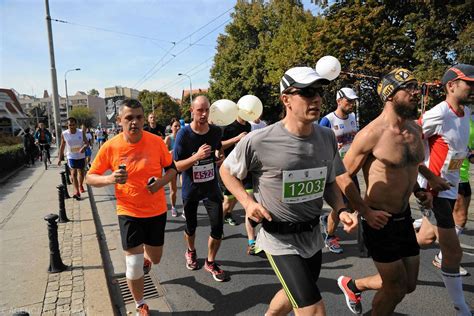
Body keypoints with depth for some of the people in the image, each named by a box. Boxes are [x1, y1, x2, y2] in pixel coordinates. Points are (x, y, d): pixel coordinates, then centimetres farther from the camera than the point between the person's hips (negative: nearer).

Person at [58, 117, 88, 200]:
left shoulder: (81, 132, -10)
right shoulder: (64, 134, -10)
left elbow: (86, 142, -9)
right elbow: (62, 146, 0)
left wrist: (84, 147, -32)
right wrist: (60, 158, 2)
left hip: (81, 156, 2)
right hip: (71, 157, -1)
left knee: (81, 172, 16)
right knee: (73, 173, -14)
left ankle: (80, 186, 42)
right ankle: (76, 191, -21)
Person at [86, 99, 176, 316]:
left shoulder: (156, 142, -11)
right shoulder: (110, 147, -13)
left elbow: (171, 168, 2)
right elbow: (90, 178, -4)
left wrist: (161, 181, -19)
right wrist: (109, 179, -25)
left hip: (157, 211, 2)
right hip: (129, 213, -2)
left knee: (155, 259, 18)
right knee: (134, 267, 2)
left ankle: (145, 256, 58)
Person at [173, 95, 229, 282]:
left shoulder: (216, 132, -6)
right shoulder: (184, 134, -17)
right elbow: (176, 166, -16)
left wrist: (221, 157, -4)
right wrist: (196, 156, -31)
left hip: (211, 187, 2)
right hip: (191, 189, -2)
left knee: (217, 227, -2)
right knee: (191, 226, 16)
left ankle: (210, 262, 22)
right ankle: (191, 252, 48)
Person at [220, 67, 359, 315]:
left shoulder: (327, 138, -4)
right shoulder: (258, 141, -20)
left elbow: (329, 183, 10)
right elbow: (226, 171, -4)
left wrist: (341, 210, -8)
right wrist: (248, 202, -16)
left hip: (313, 236, 6)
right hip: (280, 240, -6)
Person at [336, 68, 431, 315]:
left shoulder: (415, 129, 3)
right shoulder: (371, 134, -20)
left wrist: (418, 191, 5)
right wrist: (365, 212, -17)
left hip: (405, 218, 8)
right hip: (380, 221, -7)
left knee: (409, 284, 20)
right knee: (396, 289, 7)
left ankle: (352, 285, 41)